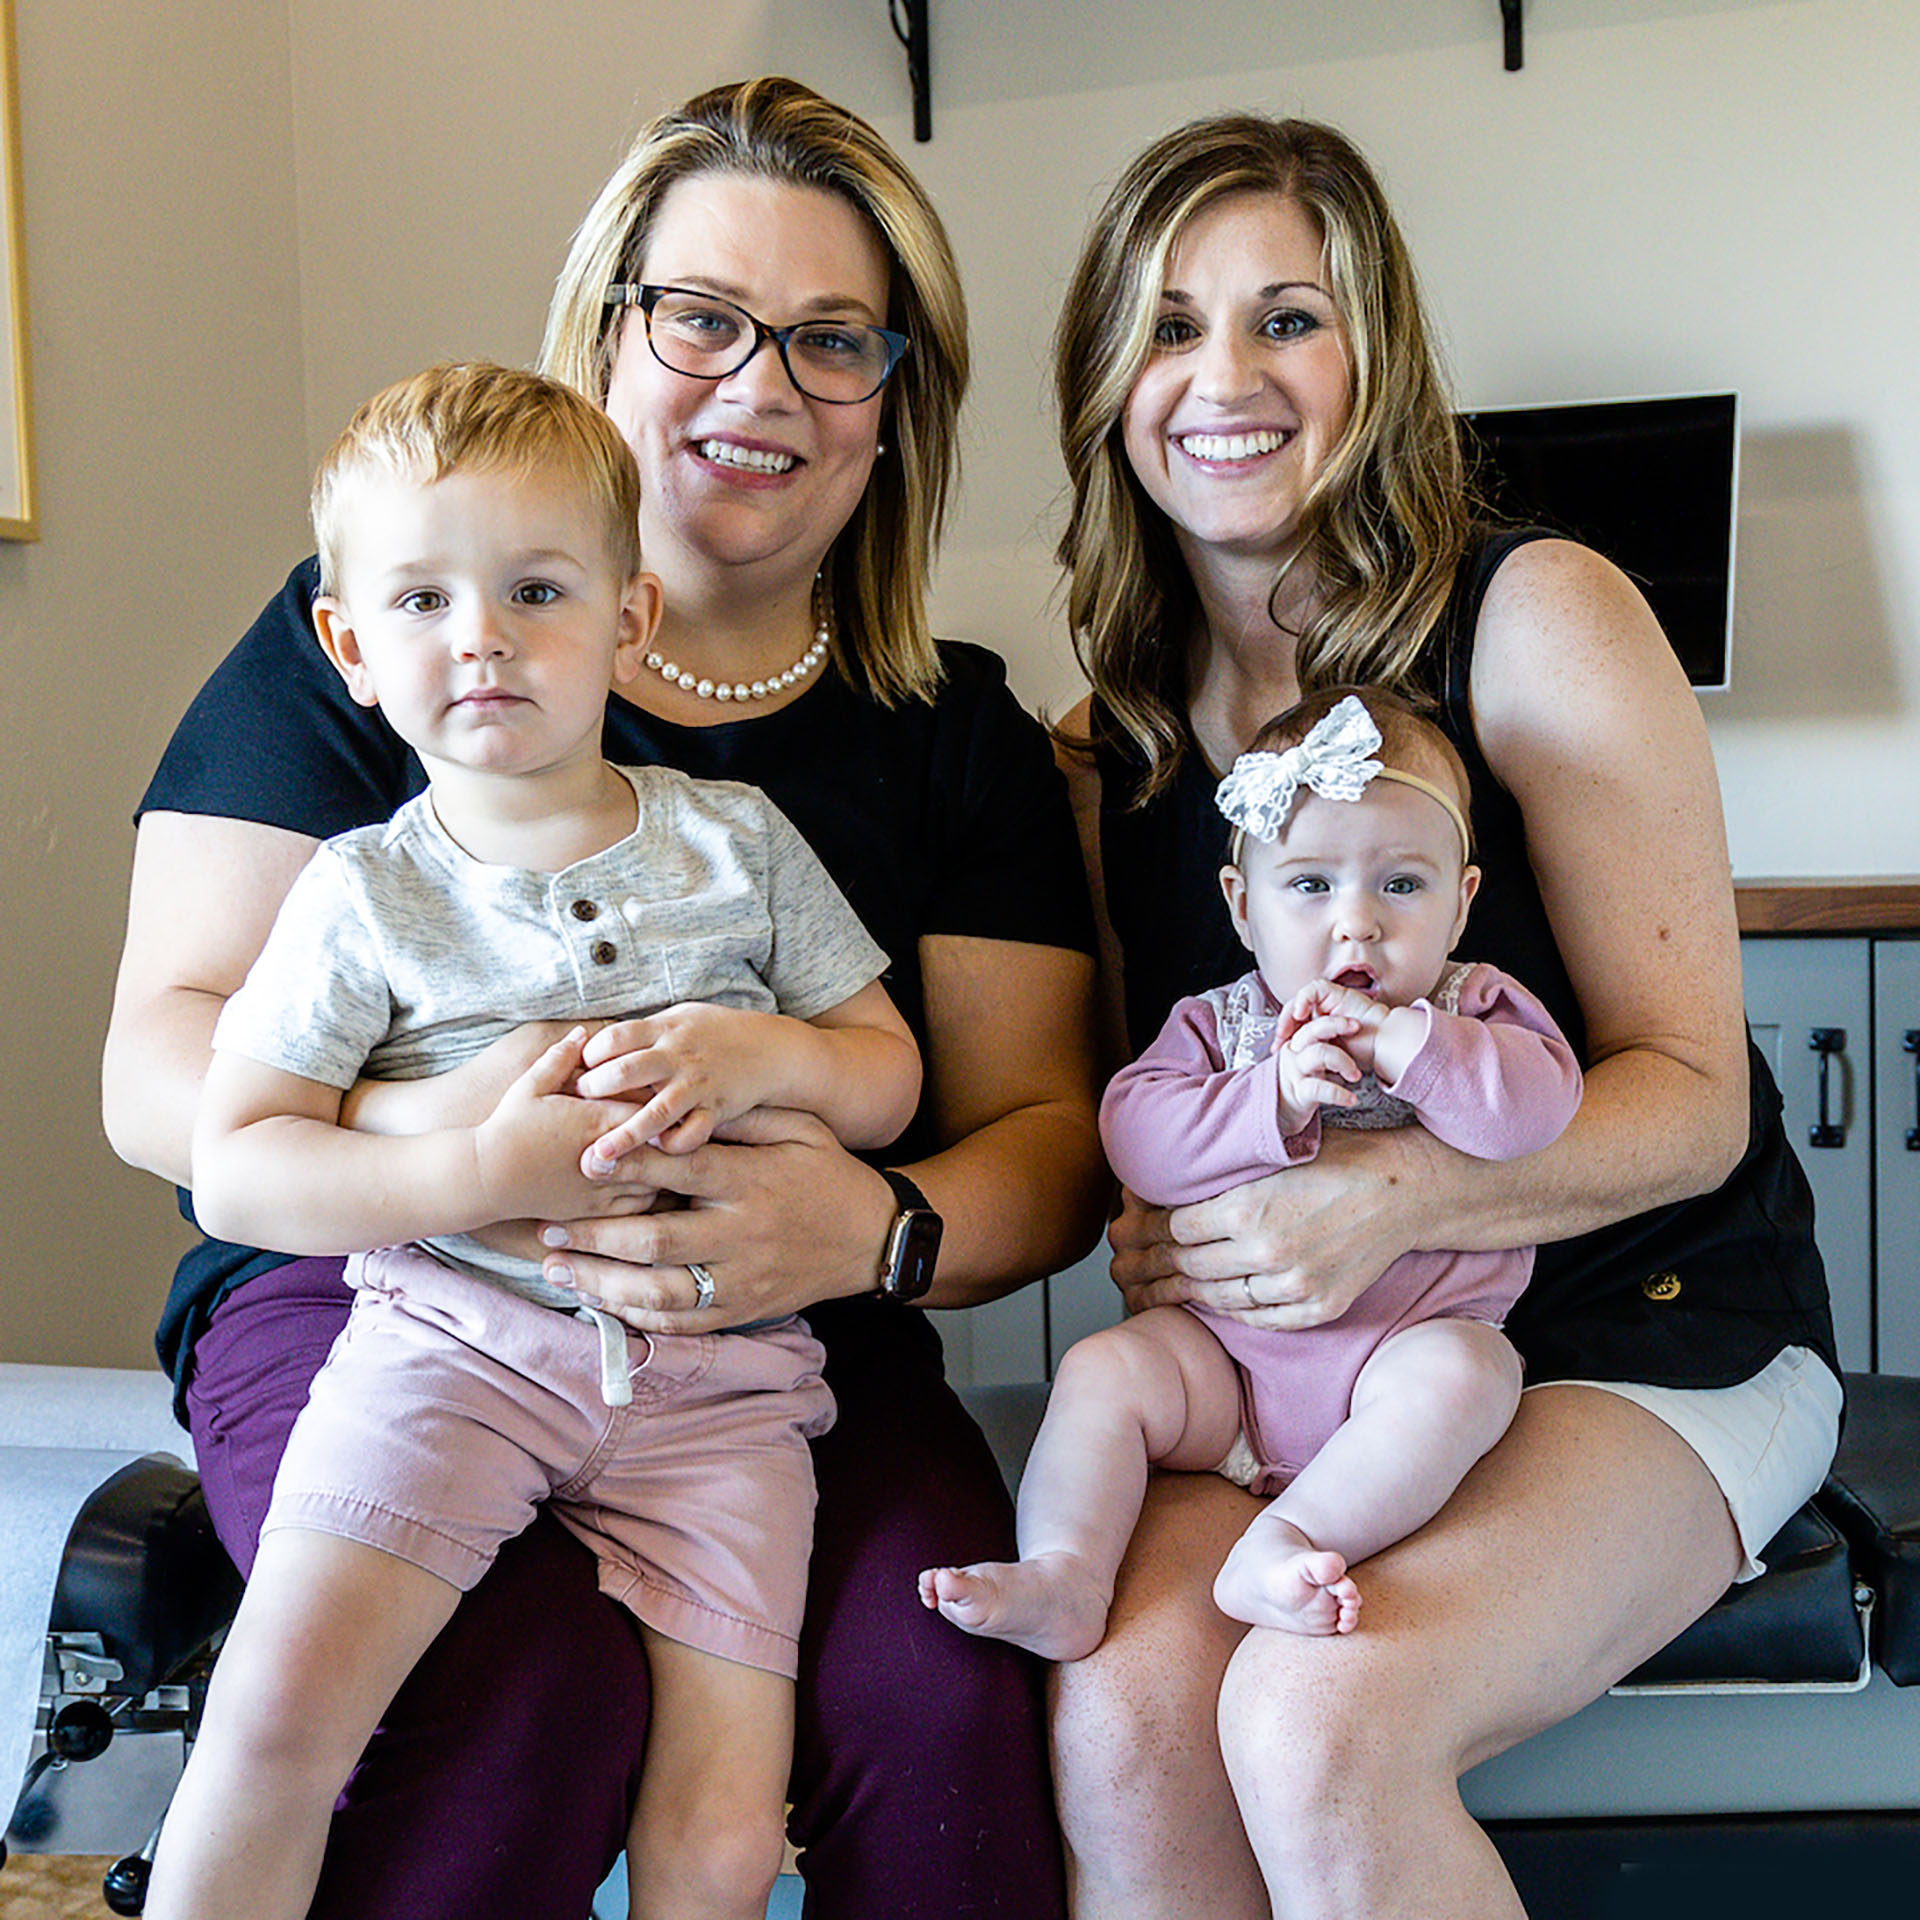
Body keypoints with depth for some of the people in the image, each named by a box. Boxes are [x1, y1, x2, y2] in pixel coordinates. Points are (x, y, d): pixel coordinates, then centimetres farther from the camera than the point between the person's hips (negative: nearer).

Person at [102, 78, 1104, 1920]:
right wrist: (438, 1125, -25)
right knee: (529, 1692, -30)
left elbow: (1045, 1130, 5)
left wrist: (883, 1230, -20)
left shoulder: (956, 730, 10)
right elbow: (158, 1061, -3)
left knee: (942, 1695, -26)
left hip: (795, 1345, 2)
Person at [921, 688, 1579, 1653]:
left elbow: (1538, 1102, -17)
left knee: (1456, 1375, -31)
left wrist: (1395, 1040, -25)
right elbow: (1135, 1132, -11)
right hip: (1227, 1349, 2)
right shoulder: (1217, 1024, 5)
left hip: (1415, 1330, -2)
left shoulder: (1474, 1012, 3)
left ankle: (1278, 1546, -37)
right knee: (1103, 1372, -16)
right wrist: (1272, 1100, -25)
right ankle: (1062, 1574, -21)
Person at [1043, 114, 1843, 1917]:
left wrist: (1390, 1197, -27)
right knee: (1118, 1715, -26)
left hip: (1642, 1332, -3)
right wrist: (1149, 1234, -10)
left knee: (1316, 1716, -30)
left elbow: (1688, 1099, -10)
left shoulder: (1535, 620, -8)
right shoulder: (1107, 744, 6)